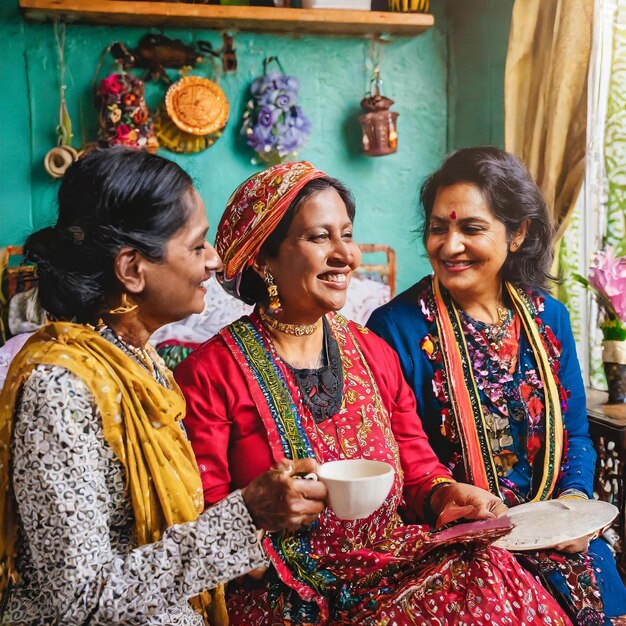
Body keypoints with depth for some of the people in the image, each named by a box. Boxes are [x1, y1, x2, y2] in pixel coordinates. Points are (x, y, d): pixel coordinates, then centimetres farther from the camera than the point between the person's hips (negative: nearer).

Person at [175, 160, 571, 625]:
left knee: (489, 572, -21)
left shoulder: (375, 353, 8)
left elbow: (416, 468, 12)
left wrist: (444, 493, -9)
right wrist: (259, 508, -27)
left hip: (391, 560, 6)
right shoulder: (210, 373, -8)